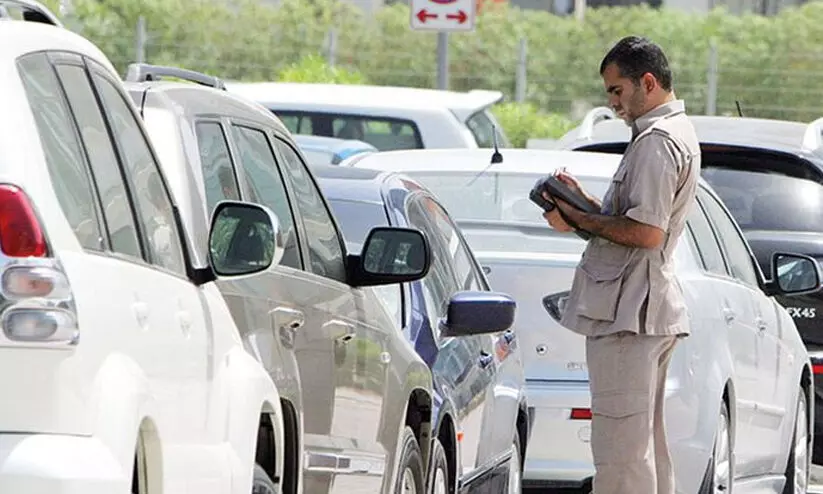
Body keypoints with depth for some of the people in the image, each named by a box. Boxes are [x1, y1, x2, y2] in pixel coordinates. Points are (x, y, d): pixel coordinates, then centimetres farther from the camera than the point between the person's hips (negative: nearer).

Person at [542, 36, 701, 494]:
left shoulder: (657, 141, -15)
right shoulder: (681, 132, 18)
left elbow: (645, 232, -23)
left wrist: (579, 220, -12)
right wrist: (586, 204, 11)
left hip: (628, 312, -11)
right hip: (655, 307, 11)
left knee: (622, 446, -11)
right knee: (649, 443, 16)